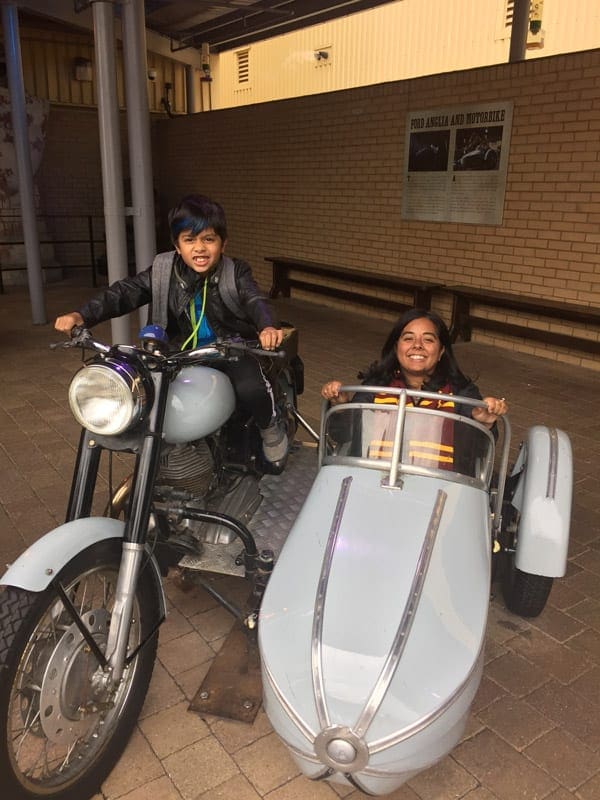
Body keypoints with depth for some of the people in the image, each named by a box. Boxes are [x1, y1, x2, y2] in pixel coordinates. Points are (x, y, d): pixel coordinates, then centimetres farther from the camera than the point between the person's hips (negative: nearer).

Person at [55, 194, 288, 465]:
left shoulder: (236, 273, -9)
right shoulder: (163, 270, -4)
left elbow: (254, 300, -26)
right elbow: (125, 292, -8)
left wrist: (268, 327, -51)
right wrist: (81, 315, -23)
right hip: (182, 352, 3)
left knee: (250, 389, -30)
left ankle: (271, 427, 5)